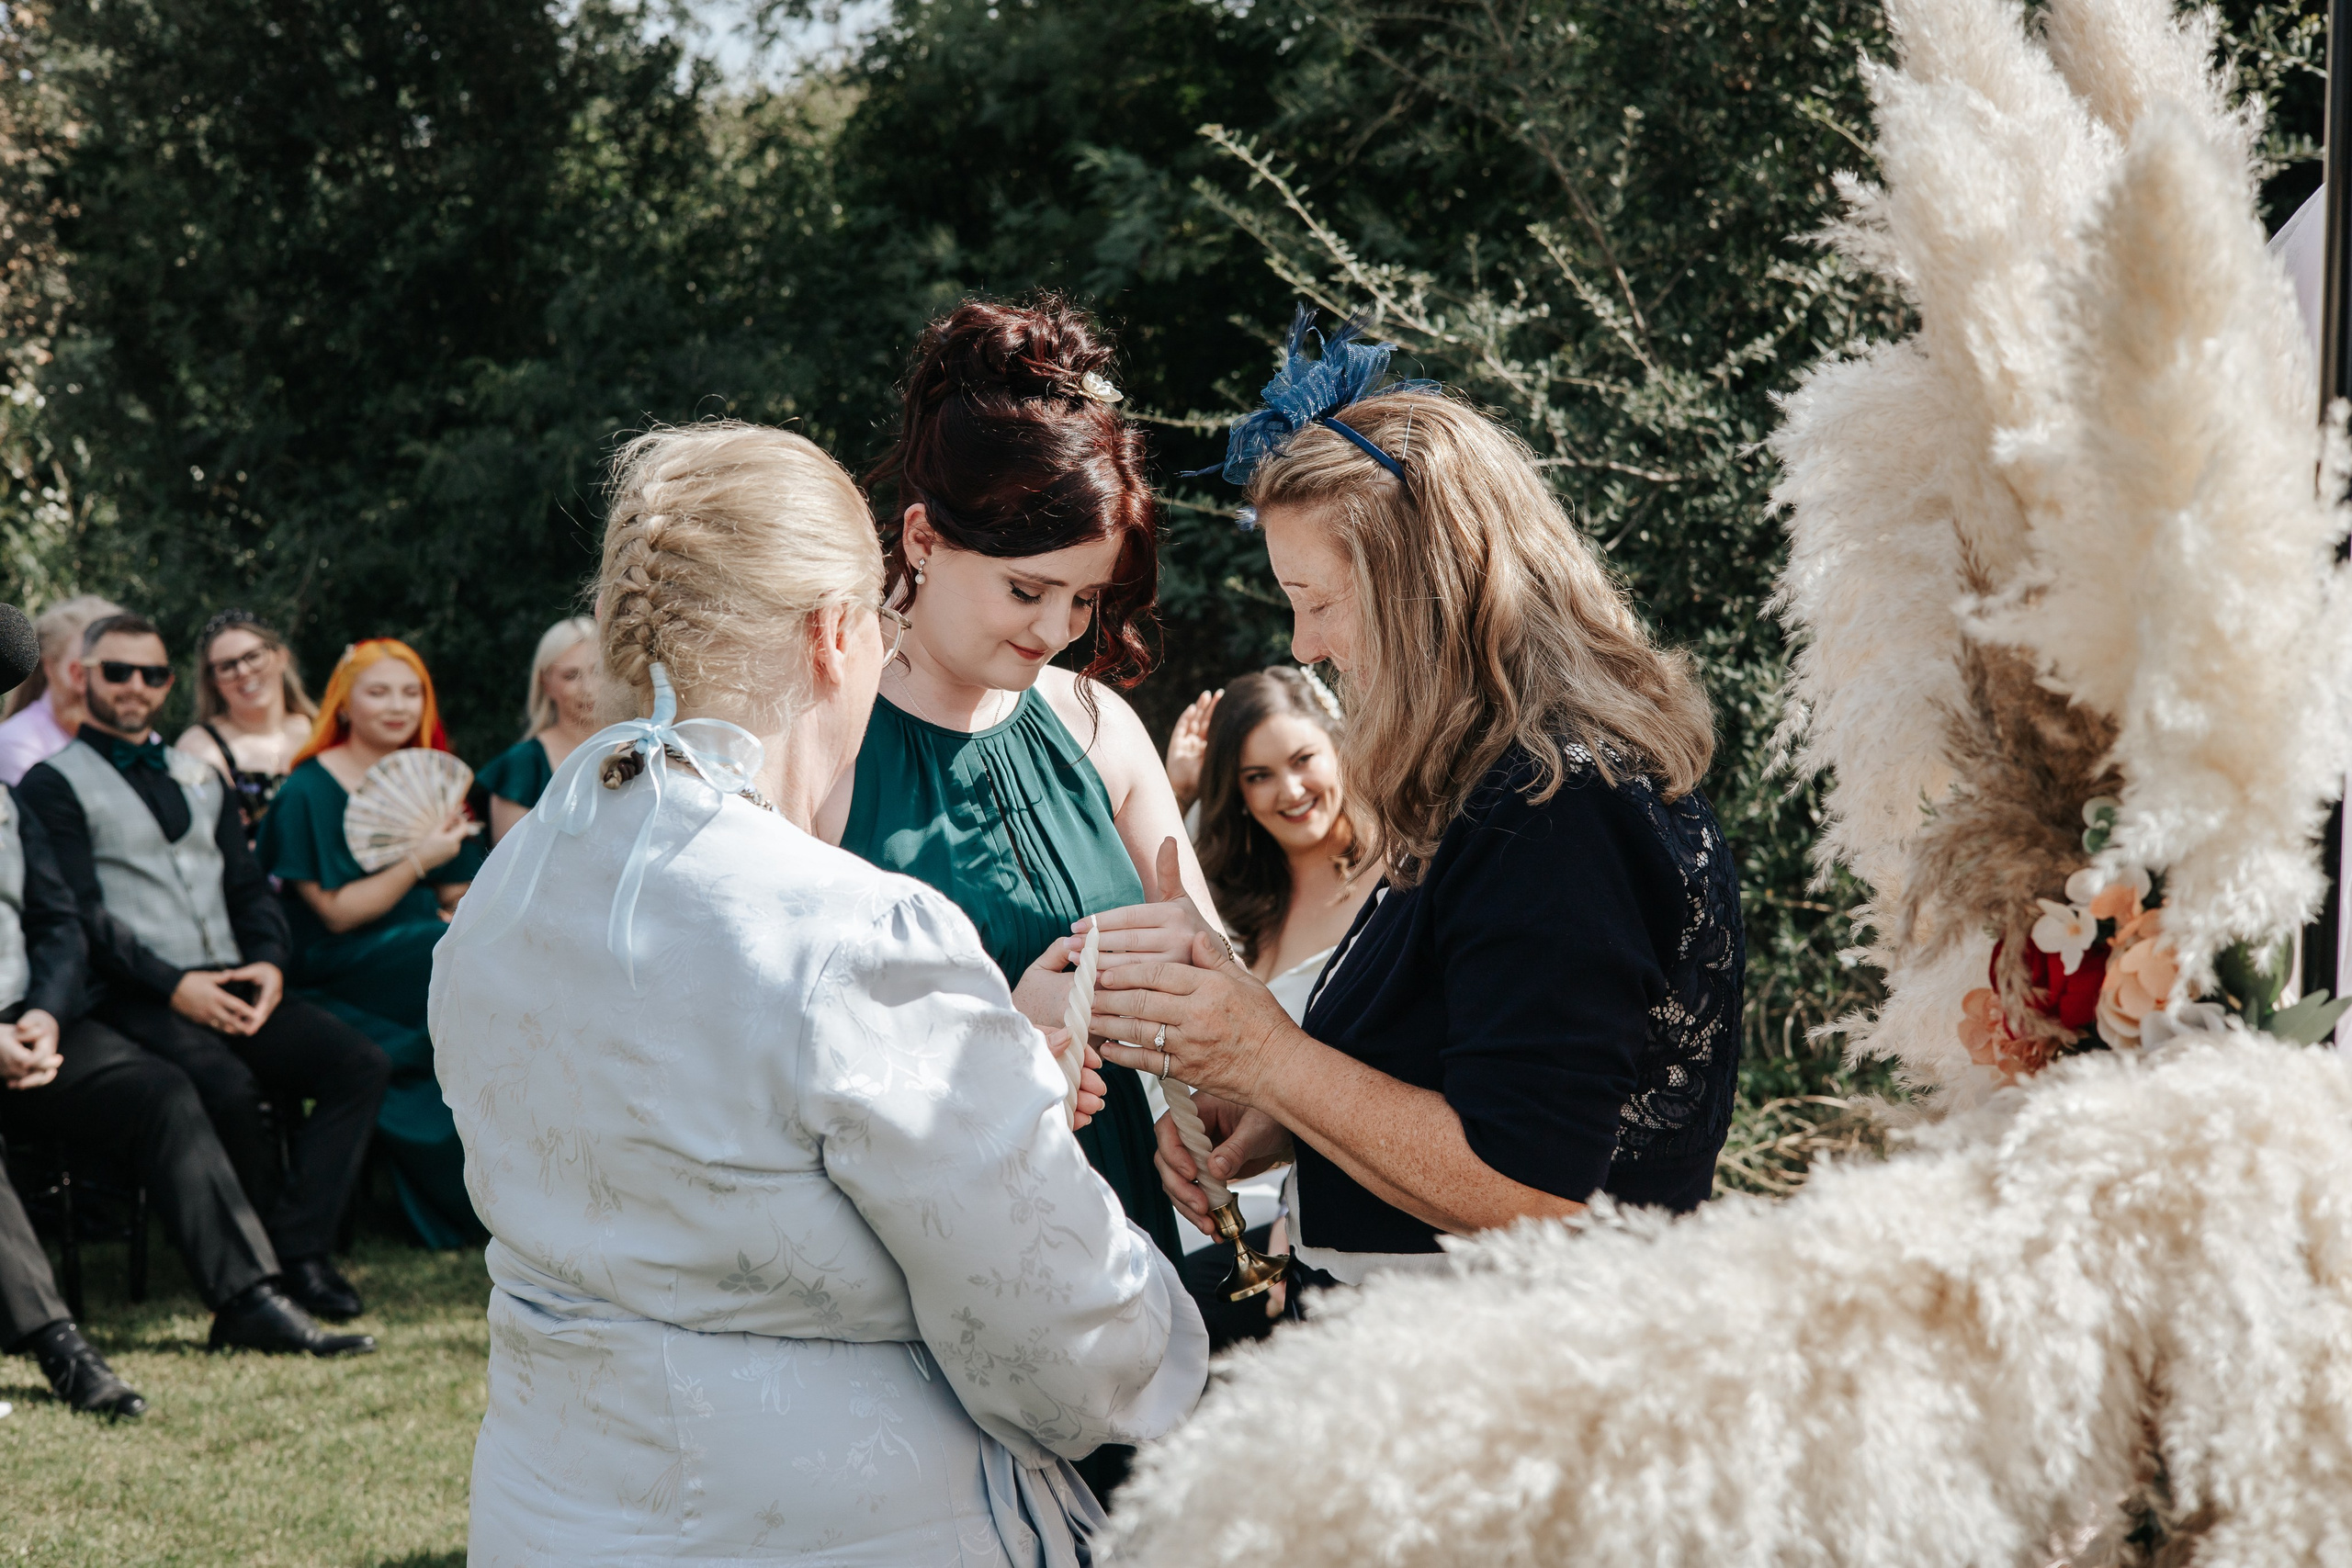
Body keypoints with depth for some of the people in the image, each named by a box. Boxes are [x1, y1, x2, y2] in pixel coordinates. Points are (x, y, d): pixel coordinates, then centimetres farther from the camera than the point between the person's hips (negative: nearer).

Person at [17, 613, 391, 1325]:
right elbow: (78, 916, -6)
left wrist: (268, 962, -1)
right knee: (227, 1086, -35)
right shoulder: (55, 785, 5)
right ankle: (284, 1254, -16)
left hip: (233, 987, 6)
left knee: (358, 1063, -19)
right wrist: (174, 986, -16)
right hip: (137, 1001, -6)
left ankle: (301, 1251, -22)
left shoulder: (200, 778, 26)